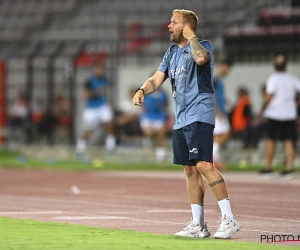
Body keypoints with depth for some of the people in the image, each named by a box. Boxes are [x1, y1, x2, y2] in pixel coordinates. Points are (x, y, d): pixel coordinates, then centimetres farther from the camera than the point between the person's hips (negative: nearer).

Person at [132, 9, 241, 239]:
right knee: (190, 170, 9)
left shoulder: (203, 45, -6)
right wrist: (142, 90, -4)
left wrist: (191, 37, -14)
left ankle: (229, 218, -16)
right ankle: (198, 224, 14)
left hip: (199, 116, -9)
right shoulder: (172, 52, 18)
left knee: (204, 165, -18)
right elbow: (157, 79, 16)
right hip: (181, 119, 9)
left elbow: (201, 58, -30)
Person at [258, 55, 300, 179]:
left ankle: (268, 168, 8)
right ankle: (289, 168, -5)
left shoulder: (273, 78, -7)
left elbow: (269, 96, -16)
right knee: (289, 141, 2)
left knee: (271, 140, 6)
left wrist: (262, 109, -7)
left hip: (274, 114, -3)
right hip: (290, 114, 3)